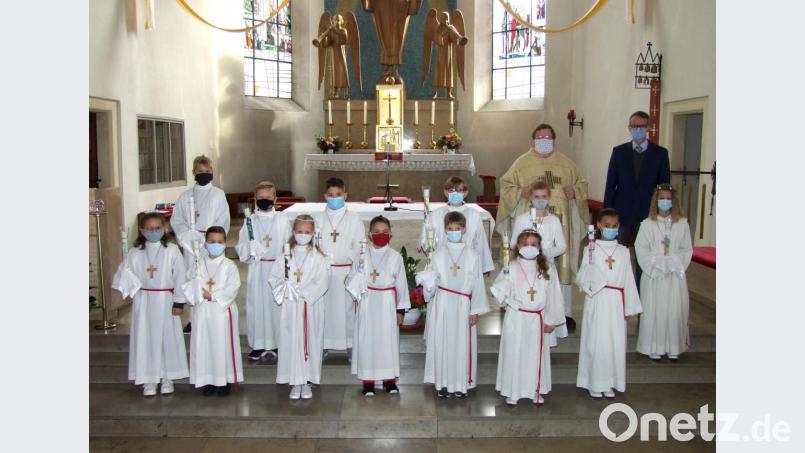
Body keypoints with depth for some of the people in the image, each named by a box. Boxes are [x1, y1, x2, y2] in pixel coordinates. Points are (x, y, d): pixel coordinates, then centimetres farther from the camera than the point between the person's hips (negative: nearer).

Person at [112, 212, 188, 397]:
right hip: (144, 301, 2)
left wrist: (179, 302, -6)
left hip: (165, 301, -1)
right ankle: (149, 380, 19)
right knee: (145, 339, 6)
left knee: (168, 338, 7)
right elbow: (124, 274, 1)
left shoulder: (172, 250, -5)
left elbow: (179, 277, -4)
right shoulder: (135, 253, 1)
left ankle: (167, 378, 23)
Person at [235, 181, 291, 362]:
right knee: (257, 304, 4)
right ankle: (259, 345, 16)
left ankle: (277, 343, 17)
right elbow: (241, 248, -1)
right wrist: (259, 245, -15)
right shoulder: (250, 221, 3)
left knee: (278, 304, 4)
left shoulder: (283, 220, 1)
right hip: (257, 270, 1)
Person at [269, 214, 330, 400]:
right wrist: (287, 290, -14)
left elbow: (321, 284, -9)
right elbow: (275, 278, 2)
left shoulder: (319, 257, -2)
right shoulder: (286, 254, 4)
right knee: (291, 341, 3)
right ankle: (295, 382, 15)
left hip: (312, 306, -1)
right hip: (290, 307, 1)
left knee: (310, 341, 4)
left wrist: (302, 292, -16)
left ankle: (307, 381, 17)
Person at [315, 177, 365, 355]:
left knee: (347, 306, 3)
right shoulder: (319, 219, 6)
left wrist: (350, 259, -7)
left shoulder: (354, 218, 2)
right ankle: (324, 342, 18)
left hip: (346, 270, -1)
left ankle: (350, 343, 14)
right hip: (324, 270, 1)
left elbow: (360, 245, 1)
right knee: (324, 306, 5)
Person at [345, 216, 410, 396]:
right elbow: (352, 279, 4)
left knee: (388, 339, 5)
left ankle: (389, 378, 19)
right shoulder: (362, 256, 1)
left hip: (387, 303, 0)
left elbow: (401, 284, 4)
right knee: (367, 339, 3)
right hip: (367, 303, 0)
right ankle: (368, 380, 14)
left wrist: (400, 309, 3)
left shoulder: (395, 256, 1)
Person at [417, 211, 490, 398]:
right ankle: (443, 383, 16)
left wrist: (475, 311, -1)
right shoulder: (438, 253, 4)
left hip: (463, 306, 0)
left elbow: (477, 284, 2)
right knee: (441, 342, 3)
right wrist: (426, 281, -19)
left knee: (463, 344, 3)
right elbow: (432, 282, 5)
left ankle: (461, 384, 17)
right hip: (442, 305, 0)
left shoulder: (472, 255, 2)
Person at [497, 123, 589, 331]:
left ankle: (565, 312, 11)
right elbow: (506, 185, 8)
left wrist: (575, 191, -3)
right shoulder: (522, 163, 5)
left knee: (562, 266, 1)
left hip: (560, 224, 2)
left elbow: (582, 183, 19)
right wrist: (520, 192, -11)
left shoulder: (566, 163, 11)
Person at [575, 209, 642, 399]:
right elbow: (581, 278, -2)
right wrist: (591, 283, -24)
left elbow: (629, 280, 9)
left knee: (616, 343, 5)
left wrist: (630, 307, 8)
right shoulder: (590, 250, 0)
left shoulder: (623, 251, 8)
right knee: (595, 342, 1)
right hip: (596, 301, -2)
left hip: (616, 303, 2)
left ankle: (610, 383, 18)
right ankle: (594, 383, 13)